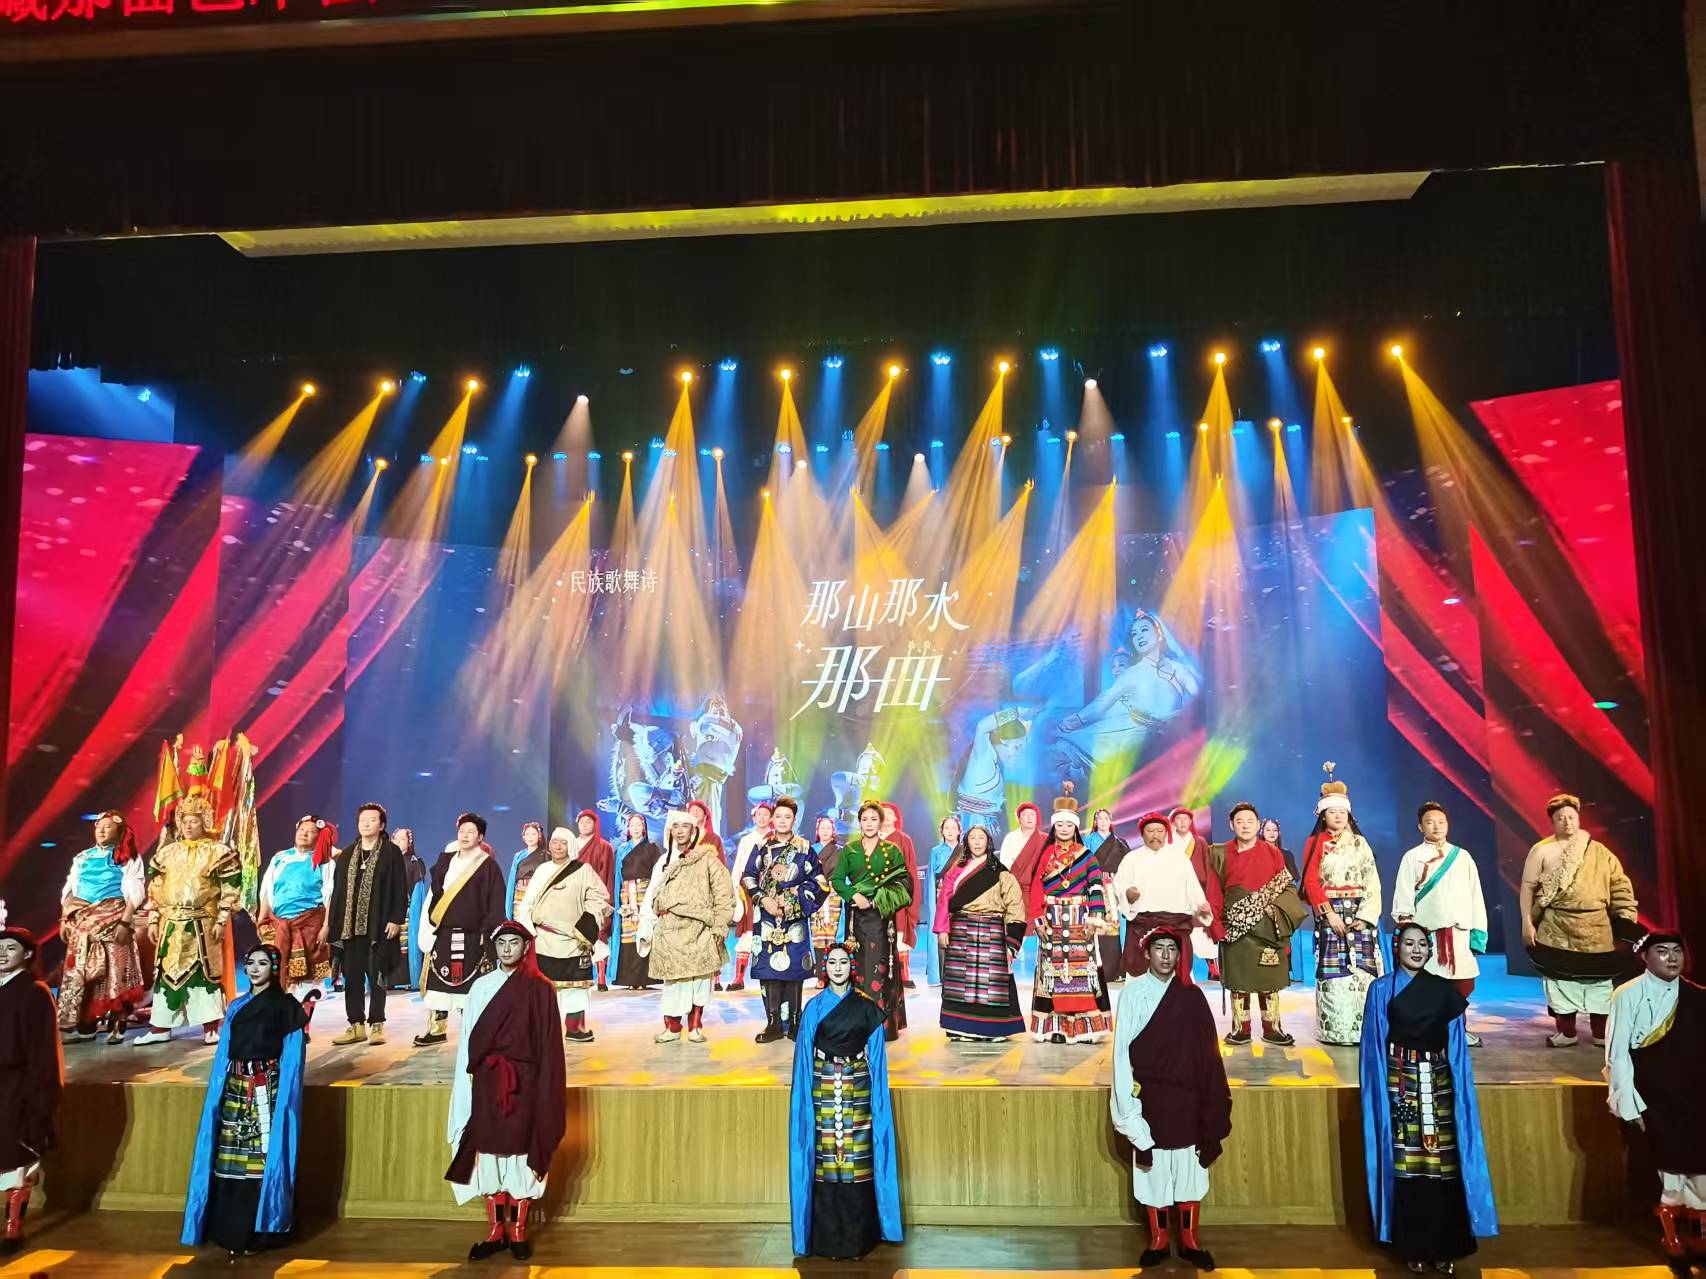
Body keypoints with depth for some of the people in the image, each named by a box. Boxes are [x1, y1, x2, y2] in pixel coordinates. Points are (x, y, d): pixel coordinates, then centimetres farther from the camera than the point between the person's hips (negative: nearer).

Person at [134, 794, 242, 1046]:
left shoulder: (217, 852, -2)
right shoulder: (167, 853, 10)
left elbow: (230, 889, -4)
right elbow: (155, 888, 13)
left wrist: (222, 920, -9)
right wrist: (153, 920, 7)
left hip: (202, 923, -4)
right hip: (171, 922, 4)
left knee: (204, 972, -3)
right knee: (166, 972, 8)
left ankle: (211, 1028, 2)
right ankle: (160, 1028, 17)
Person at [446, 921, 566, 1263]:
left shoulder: (539, 989, -4)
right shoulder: (481, 986, 4)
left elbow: (548, 1046, -4)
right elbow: (468, 1040, 5)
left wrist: (544, 1093, -7)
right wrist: (467, 1084, 0)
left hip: (523, 1084, -2)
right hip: (487, 1084, 3)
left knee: (520, 1155, 4)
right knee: (488, 1155, 7)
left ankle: (518, 1232, 18)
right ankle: (495, 1231, 20)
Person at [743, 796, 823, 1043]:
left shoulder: (804, 848, 3)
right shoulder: (762, 847, 7)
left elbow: (816, 878, 3)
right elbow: (748, 878, 7)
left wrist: (796, 898, -8)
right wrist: (763, 899, -6)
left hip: (794, 916, -1)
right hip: (767, 916, 1)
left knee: (794, 966, -1)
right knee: (769, 966, 0)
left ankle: (794, 1023, 7)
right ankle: (774, 1023, 6)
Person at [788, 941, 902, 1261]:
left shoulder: (866, 1007, 4)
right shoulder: (814, 1007, 3)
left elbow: (876, 1056, 6)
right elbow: (805, 1057, 5)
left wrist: (875, 1091, 0)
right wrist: (807, 1095, 0)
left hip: (857, 1088, 0)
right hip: (824, 1089, 0)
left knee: (858, 1159, -1)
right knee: (826, 1160, 0)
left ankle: (857, 1237, 12)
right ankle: (829, 1239, 11)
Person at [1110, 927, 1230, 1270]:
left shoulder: (1191, 996, 0)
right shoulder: (1133, 992, -7)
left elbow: (1205, 1051, 1)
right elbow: (1123, 1049, -7)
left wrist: (1212, 1102, -3)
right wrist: (1129, 1097, -11)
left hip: (1186, 1098, 2)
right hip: (1150, 1098, -2)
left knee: (1190, 1170, 10)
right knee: (1152, 1170, 7)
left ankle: (1190, 1241, 24)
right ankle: (1158, 1241, 22)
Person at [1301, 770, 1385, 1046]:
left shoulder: (1360, 844, 11)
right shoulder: (1315, 842, 5)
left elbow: (1372, 883, 4)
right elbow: (1311, 882, -3)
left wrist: (1365, 916, -9)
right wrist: (1329, 912, -14)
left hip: (1361, 914, 2)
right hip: (1328, 913, -2)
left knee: (1362, 967, -3)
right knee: (1333, 969, -5)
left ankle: (1364, 1027, 3)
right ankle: (1334, 1030, -1)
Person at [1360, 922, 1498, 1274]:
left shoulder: (1444, 989, 6)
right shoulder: (1381, 989, 1)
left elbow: (1457, 1044, 8)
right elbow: (1374, 1047, 2)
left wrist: (1458, 1089, 2)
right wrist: (1379, 1090, -4)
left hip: (1438, 1083, 2)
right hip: (1400, 1083, -1)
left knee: (1443, 1164, -1)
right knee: (1406, 1165, 1)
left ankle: (1444, 1246, 13)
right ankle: (1413, 1247, 13)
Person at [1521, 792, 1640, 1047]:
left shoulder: (1598, 851, 6)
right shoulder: (1542, 850, -3)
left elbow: (1619, 884, 9)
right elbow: (1528, 887, -3)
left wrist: (1625, 918, 1)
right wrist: (1527, 922, -8)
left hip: (1597, 930, 3)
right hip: (1557, 930, -3)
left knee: (1599, 980, 10)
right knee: (1561, 979, 3)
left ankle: (1601, 1032, 22)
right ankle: (1566, 1032, 14)